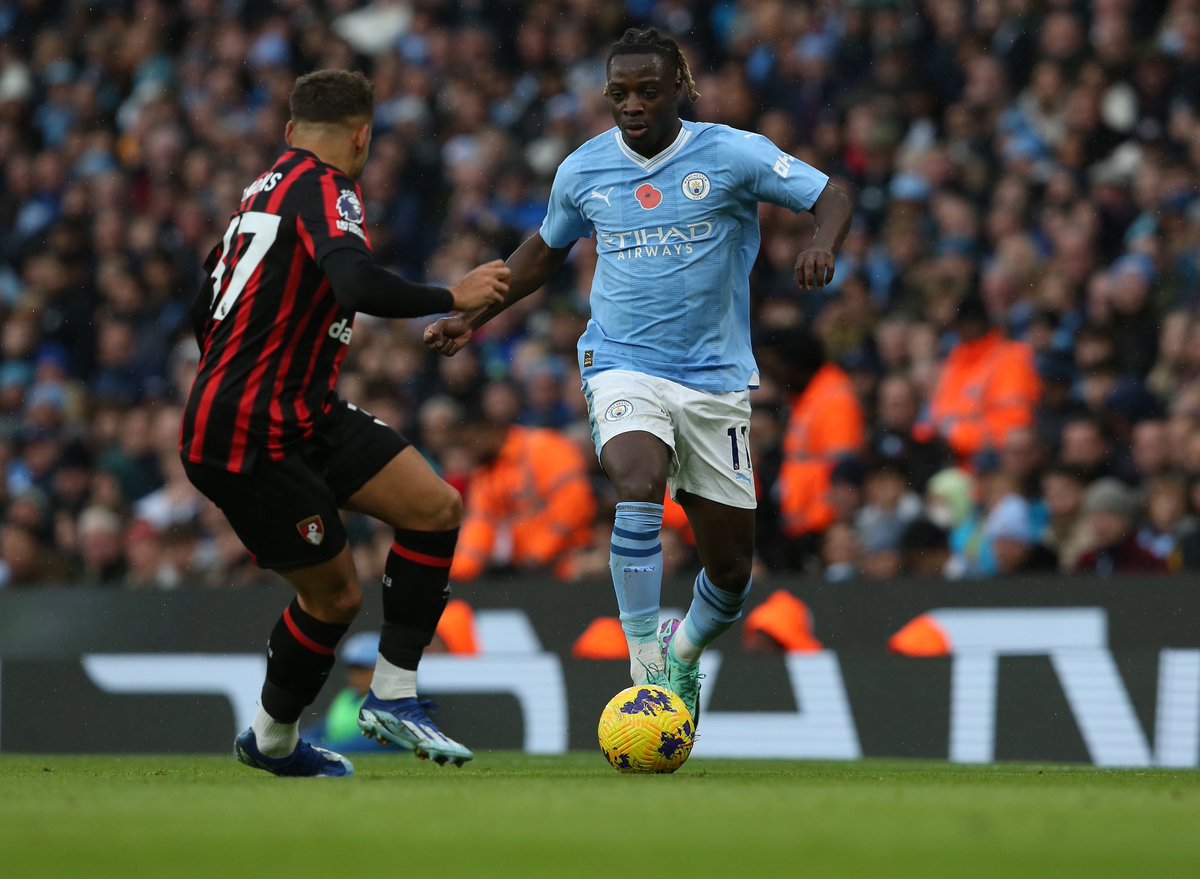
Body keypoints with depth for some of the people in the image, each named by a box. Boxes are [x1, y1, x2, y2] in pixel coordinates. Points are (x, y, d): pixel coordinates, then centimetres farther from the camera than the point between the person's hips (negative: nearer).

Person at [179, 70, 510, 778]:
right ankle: (272, 741, 21)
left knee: (437, 508, -2)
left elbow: (203, 317, 22)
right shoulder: (326, 189, -13)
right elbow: (359, 284, -33)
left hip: (305, 417, 9)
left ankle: (394, 694, 2)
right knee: (335, 595, -1)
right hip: (249, 442, -9)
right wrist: (452, 298, -22)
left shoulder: (268, 188, 15)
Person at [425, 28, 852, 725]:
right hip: (623, 367, 0)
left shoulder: (732, 154, -6)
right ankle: (645, 667, -29)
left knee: (732, 567, 6)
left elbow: (832, 197, -3)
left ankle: (686, 652, 39)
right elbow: (548, 249, 22)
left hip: (716, 379, 0)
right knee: (639, 483, -33)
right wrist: (473, 317, 17)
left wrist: (823, 246, -25)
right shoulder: (583, 170, 3)